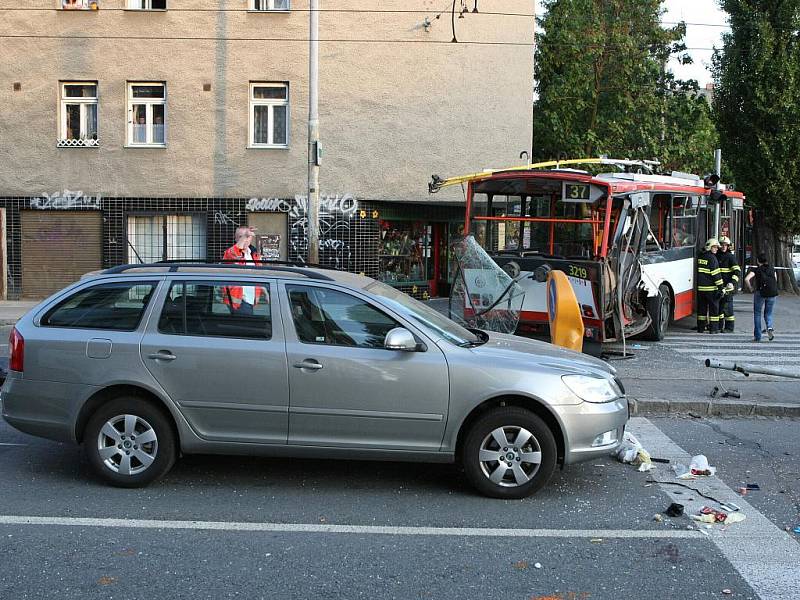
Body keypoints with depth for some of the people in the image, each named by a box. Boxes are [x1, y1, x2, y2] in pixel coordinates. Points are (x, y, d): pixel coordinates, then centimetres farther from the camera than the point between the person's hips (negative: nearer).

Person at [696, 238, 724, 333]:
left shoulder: (700, 256, 10)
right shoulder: (712, 258, -12)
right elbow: (716, 274, -14)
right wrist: (720, 287, -11)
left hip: (700, 287, 6)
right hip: (710, 288, -6)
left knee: (701, 307, 12)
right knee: (714, 307, 1)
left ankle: (701, 327, 16)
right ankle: (713, 328, 0)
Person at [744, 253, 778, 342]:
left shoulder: (756, 270, 0)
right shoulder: (772, 269, 12)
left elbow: (747, 279, -14)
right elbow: (775, 280, 20)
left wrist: (751, 288, -1)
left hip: (760, 292, -3)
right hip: (772, 293, 3)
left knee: (757, 314, 10)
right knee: (768, 313, 16)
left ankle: (757, 336, 8)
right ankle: (769, 327, -14)